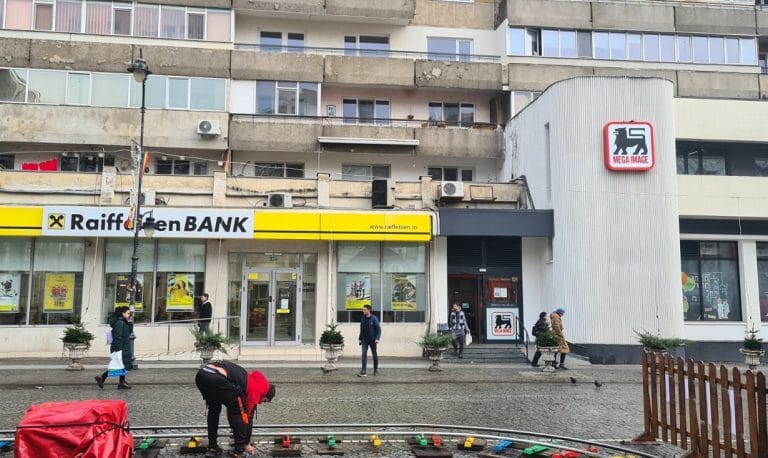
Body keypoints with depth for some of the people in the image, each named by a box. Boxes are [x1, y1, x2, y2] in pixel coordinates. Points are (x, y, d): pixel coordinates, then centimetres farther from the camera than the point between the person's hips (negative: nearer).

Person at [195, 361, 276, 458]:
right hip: (218, 378, -8)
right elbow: (248, 416, 17)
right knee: (238, 412, 14)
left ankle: (212, 448, 33)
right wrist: (247, 444, 30)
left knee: (213, 410, 32)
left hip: (201, 374, 8)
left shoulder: (249, 381, 37)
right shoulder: (256, 389, 15)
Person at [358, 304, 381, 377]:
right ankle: (363, 371, -10)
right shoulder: (362, 318, 5)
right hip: (364, 340, 3)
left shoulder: (374, 318, -9)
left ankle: (376, 369, 26)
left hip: (372, 340, -3)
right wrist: (360, 338, 13)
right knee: (364, 354, -7)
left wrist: (377, 338, -19)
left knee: (374, 355, 9)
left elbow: (379, 329, -10)